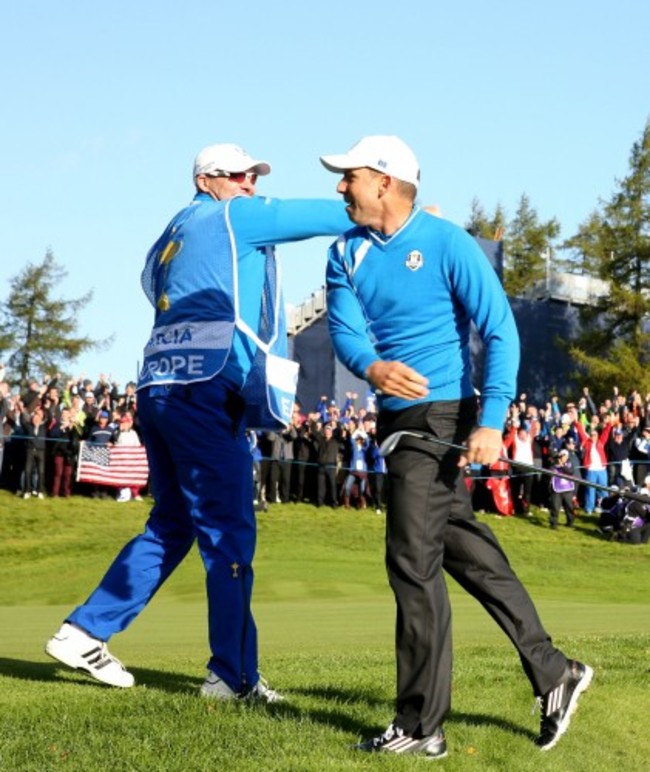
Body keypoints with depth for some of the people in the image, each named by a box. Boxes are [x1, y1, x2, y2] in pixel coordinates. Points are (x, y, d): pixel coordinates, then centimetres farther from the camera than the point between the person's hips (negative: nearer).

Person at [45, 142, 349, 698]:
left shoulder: (170, 241, 24)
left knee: (172, 525, 16)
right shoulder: (235, 218, 2)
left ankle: (84, 633, 16)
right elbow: (325, 216, 0)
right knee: (229, 534, -5)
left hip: (158, 388, 8)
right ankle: (232, 674, -4)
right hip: (203, 392, -8)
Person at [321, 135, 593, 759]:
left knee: (413, 562, -9)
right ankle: (553, 675, 25)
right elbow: (343, 329, -6)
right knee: (469, 554, 14)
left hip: (439, 417, -7)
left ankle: (421, 726, -1)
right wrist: (372, 368, -30)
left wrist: (490, 424, -22)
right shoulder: (347, 252, 7)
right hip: (396, 419, 7)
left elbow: (501, 332, -13)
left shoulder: (447, 244, -11)